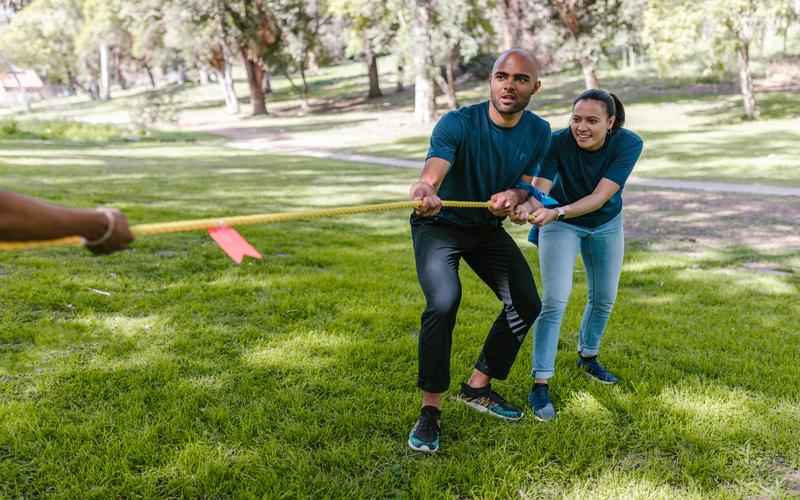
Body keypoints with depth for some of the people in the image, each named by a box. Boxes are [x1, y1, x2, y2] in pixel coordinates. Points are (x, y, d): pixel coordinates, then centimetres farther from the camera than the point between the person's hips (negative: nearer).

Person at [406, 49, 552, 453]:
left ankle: (478, 387, 20)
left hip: (488, 227, 6)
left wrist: (514, 196, -29)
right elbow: (434, 169, -44)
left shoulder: (539, 133, -8)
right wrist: (426, 190, -68)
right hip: (439, 225, -6)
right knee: (444, 303, -27)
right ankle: (430, 410, -15)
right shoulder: (458, 124, -26)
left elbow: (526, 186, -3)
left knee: (526, 305, 3)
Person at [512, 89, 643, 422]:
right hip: (561, 225, -2)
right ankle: (540, 385, -10)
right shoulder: (558, 141, -30)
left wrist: (557, 212, -53)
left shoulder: (628, 144, -28)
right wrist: (526, 207, -62)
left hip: (606, 224, 3)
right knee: (554, 300, -14)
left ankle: (588, 357, 41)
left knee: (604, 297, 14)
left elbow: (600, 197, -37)